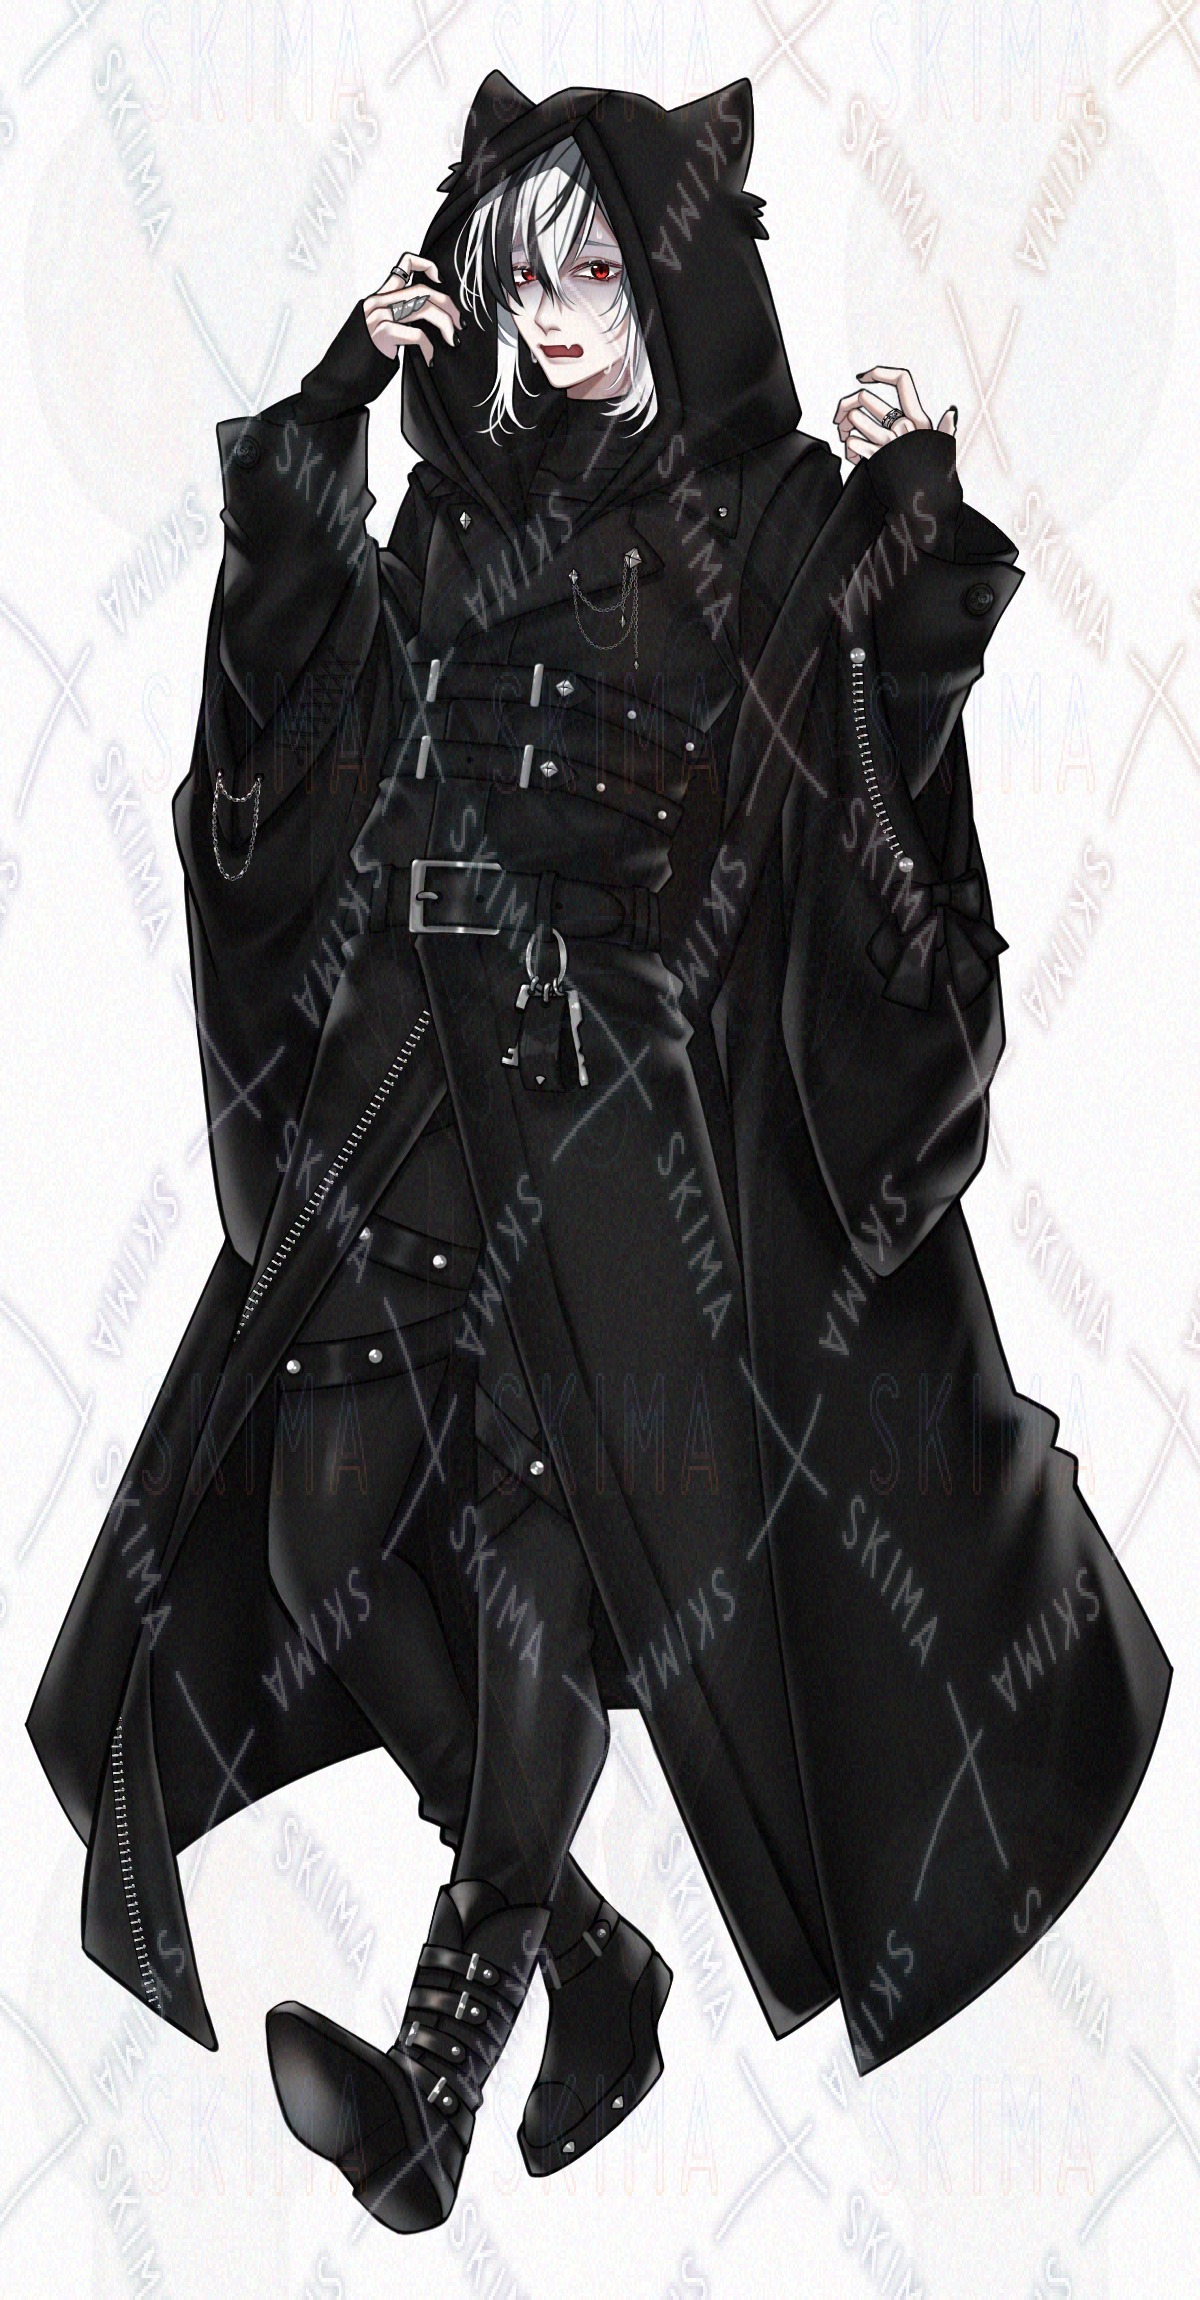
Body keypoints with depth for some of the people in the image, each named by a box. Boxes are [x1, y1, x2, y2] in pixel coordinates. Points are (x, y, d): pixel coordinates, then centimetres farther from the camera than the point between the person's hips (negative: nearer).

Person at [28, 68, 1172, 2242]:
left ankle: (467, 2009, 13)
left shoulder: (781, 516, 1)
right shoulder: (473, 497, 14)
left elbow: (881, 786, -6)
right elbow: (298, 667, 5)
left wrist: (913, 536, -14)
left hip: (634, 1091, -5)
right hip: (422, 1066, 5)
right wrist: (338, 397, 1)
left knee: (535, 1555, -4)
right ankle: (556, 1920, 20)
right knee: (316, 1521, 1)